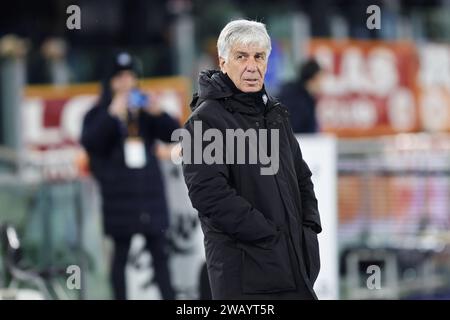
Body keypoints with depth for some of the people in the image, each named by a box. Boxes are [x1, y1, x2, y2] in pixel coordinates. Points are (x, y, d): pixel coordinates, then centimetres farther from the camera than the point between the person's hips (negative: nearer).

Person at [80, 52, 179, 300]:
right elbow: (89, 142, -12)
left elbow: (173, 134, 5)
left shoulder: (145, 110, 12)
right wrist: (113, 115, -20)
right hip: (119, 195, -3)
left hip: (150, 192, 3)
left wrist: (157, 114, -13)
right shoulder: (99, 114, 5)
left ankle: (169, 297, 4)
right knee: (120, 254, -1)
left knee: (159, 252, 2)